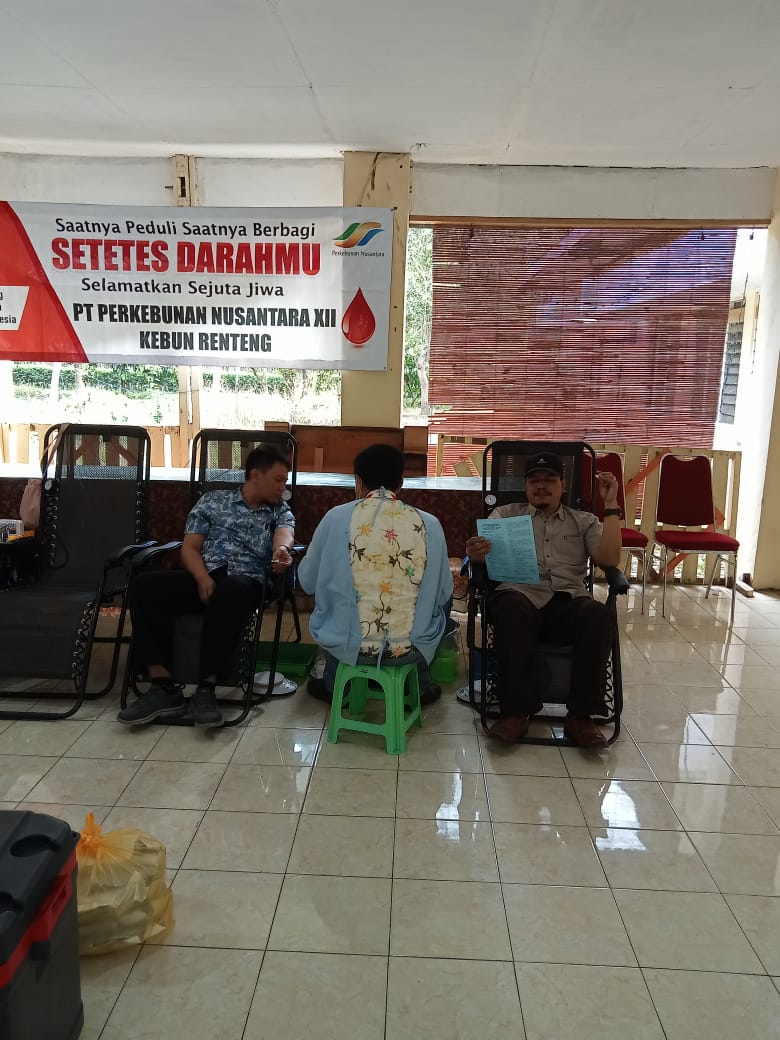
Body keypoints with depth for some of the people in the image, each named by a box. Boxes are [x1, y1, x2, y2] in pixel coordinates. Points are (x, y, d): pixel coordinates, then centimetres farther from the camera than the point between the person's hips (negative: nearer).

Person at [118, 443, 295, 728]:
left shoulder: (281, 512, 18)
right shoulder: (213, 501, 17)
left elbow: (283, 535, -6)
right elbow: (189, 548, 9)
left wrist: (282, 549, -32)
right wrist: (203, 579, -12)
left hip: (245, 582, -2)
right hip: (203, 577, 2)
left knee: (231, 591, -39)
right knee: (143, 585, -25)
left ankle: (206, 688, -31)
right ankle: (164, 686, -25)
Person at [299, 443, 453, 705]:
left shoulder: (336, 517, -8)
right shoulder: (429, 524, -7)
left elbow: (307, 581, 4)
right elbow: (442, 593, 4)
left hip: (345, 643, 0)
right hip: (412, 647, 0)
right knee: (444, 597, 32)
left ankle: (334, 686, 42)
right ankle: (418, 687, 36)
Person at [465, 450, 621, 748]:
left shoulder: (583, 521, 24)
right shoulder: (505, 514, 22)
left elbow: (609, 559, 8)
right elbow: (483, 554, 7)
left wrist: (610, 506, 5)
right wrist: (475, 554, -18)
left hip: (568, 600, 2)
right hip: (520, 593, -1)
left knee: (597, 615, -33)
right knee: (512, 609, -38)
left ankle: (581, 715, -23)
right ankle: (515, 711, -29)